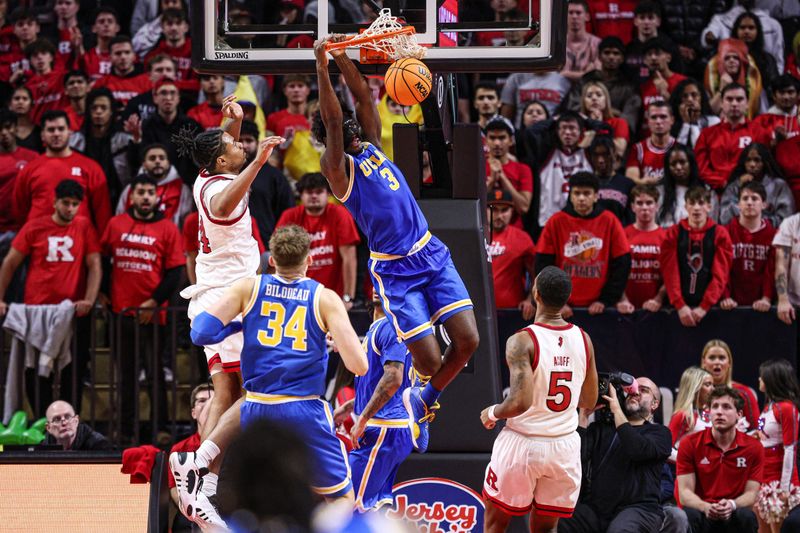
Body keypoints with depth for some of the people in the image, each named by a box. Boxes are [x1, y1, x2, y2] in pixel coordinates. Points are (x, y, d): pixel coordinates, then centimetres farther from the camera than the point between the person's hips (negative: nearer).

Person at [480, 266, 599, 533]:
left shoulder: (522, 341, -17)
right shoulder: (583, 340, 1)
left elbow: (519, 403, -24)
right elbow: (589, 402, 11)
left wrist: (492, 413, -4)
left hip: (522, 442, -4)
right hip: (564, 447, 4)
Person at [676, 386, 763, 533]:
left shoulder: (753, 448, 1)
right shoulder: (690, 444, -1)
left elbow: (751, 493, -1)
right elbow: (685, 491, -5)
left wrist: (731, 505, -25)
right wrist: (705, 507, -28)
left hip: (733, 517, 1)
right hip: (701, 513, -1)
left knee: (747, 517, -33)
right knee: (689, 516, -35)